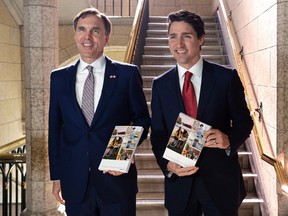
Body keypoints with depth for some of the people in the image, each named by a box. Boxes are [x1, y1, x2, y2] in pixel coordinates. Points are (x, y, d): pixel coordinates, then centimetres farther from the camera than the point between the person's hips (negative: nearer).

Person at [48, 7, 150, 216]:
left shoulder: (128, 74, -2)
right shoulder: (59, 78, 6)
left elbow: (142, 119, 4)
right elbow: (55, 129, 8)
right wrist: (56, 176, 8)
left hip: (117, 178, -2)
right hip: (74, 182, 2)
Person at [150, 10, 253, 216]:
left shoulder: (227, 77, -4)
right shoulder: (160, 84, 2)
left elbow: (244, 121, 2)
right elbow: (157, 133, 4)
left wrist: (229, 140, -19)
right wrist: (167, 164, -13)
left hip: (221, 180, -1)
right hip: (179, 183, 2)